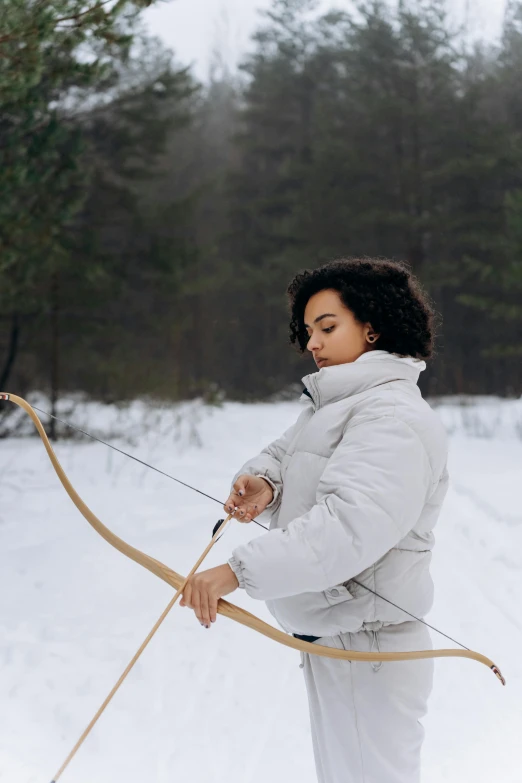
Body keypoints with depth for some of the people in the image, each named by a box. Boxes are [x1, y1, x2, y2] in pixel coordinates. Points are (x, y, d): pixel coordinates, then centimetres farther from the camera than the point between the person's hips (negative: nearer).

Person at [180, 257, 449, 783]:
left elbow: (350, 524, -34)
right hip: (327, 641, 10)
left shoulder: (396, 419, -21)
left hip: (368, 658, -10)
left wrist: (237, 572, -39)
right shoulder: (332, 406, 15)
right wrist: (261, 482, -16)